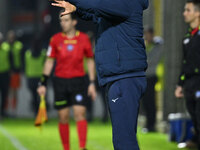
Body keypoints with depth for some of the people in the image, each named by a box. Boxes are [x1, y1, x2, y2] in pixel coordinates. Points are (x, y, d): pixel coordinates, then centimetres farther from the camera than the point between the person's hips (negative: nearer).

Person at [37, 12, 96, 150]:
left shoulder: (84, 38, 2)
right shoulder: (56, 39, 3)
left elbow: (90, 61, 10)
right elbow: (49, 61, 9)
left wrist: (92, 83, 5)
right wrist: (43, 84, 4)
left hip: (78, 81, -1)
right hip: (60, 81, 1)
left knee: (80, 113, -13)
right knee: (63, 117, 2)